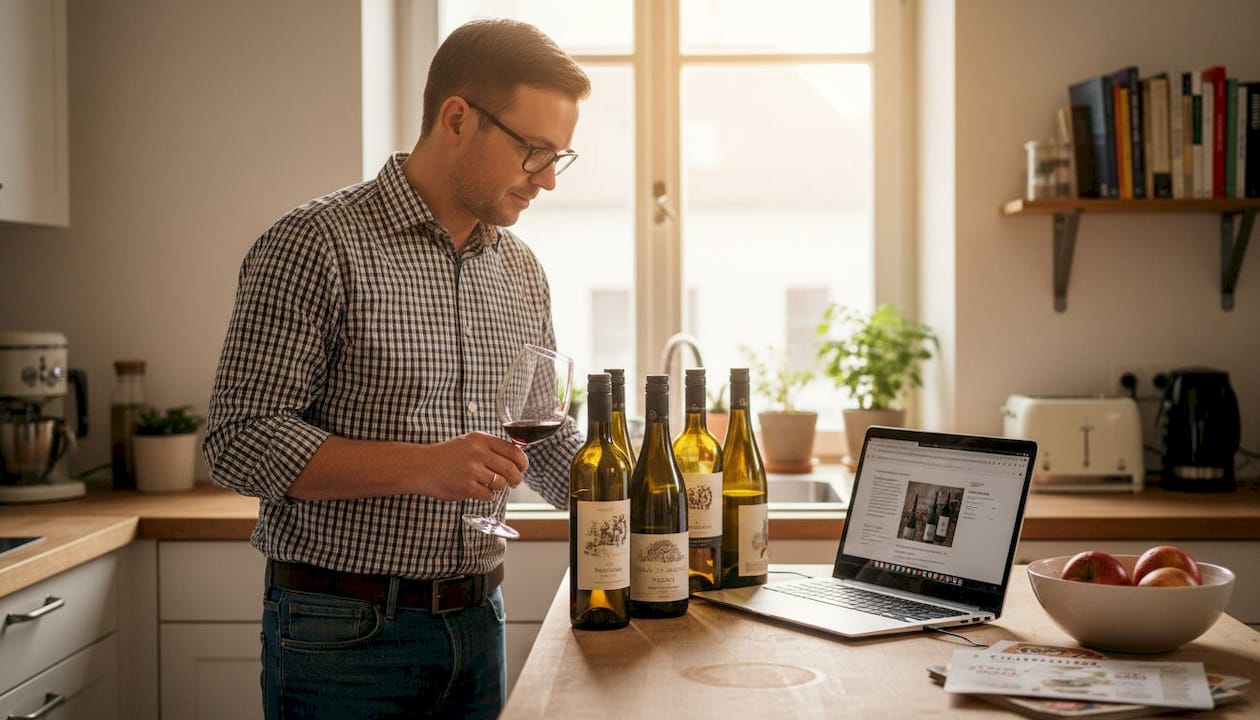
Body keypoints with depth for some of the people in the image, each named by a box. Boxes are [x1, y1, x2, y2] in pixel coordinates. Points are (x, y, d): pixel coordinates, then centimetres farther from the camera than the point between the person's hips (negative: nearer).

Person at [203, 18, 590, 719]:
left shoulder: (521, 271, 8)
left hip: (477, 625, 6)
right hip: (342, 633, -6)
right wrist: (421, 465, -25)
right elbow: (240, 440, -17)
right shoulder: (316, 246, -13)